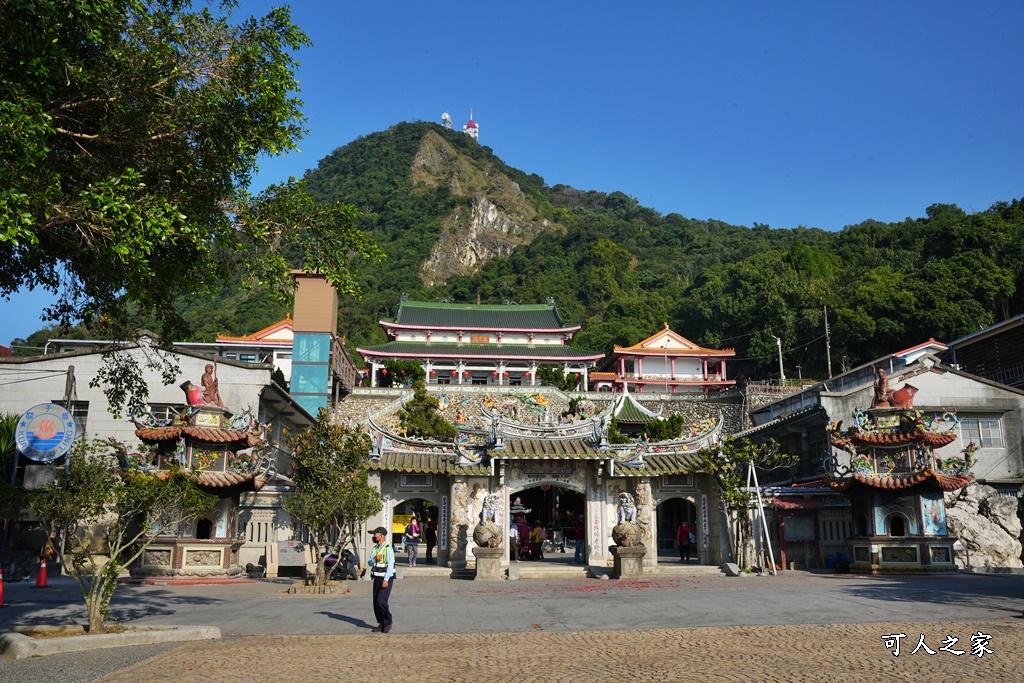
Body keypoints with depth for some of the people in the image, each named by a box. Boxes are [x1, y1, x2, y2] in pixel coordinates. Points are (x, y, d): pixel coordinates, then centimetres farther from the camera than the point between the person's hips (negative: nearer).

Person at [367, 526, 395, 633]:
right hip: (377, 578, 8)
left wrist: (386, 580, -24)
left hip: (386, 578, -8)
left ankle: (388, 622, 0)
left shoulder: (387, 548, -14)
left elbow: (390, 565, -19)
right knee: (376, 602, 5)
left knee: (381, 601, -16)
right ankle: (381, 624, 14)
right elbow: (370, 563, 6)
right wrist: (375, 559, -16)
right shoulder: (375, 548, 11)